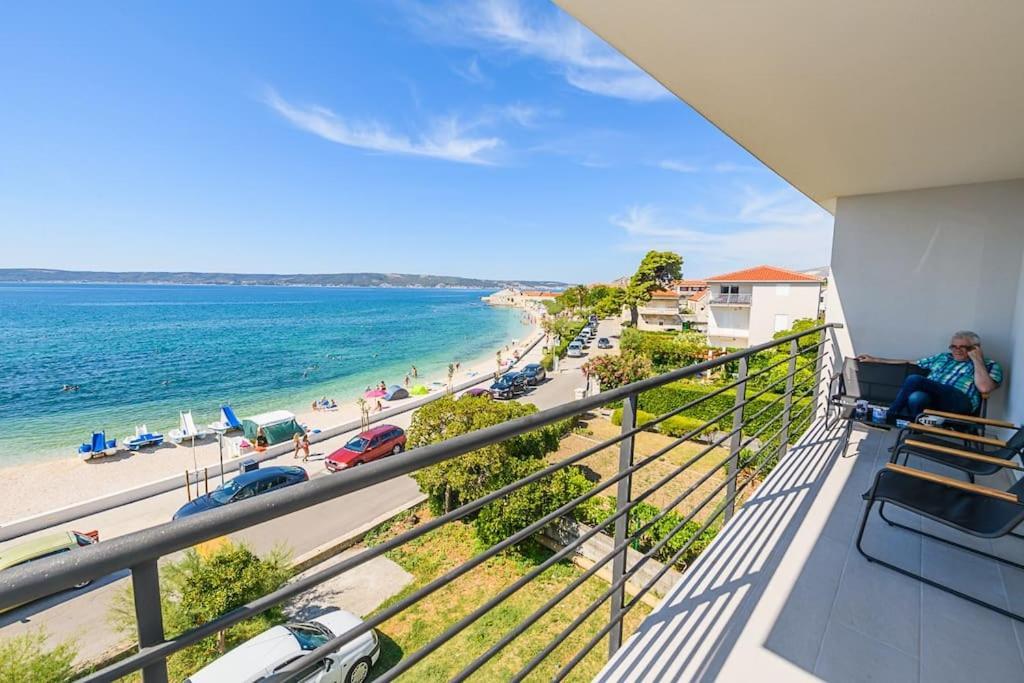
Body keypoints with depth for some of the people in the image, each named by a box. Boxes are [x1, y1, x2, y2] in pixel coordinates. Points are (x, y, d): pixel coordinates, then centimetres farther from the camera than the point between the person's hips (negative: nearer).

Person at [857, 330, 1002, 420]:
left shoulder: (990, 365, 17)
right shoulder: (942, 357, 30)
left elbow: (984, 388, -3)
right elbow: (908, 364, 30)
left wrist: (977, 359, 5)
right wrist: (875, 360, 23)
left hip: (960, 403, -4)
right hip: (931, 399, 4)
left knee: (914, 379, -31)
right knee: (916, 397, -37)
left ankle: (889, 415, -23)